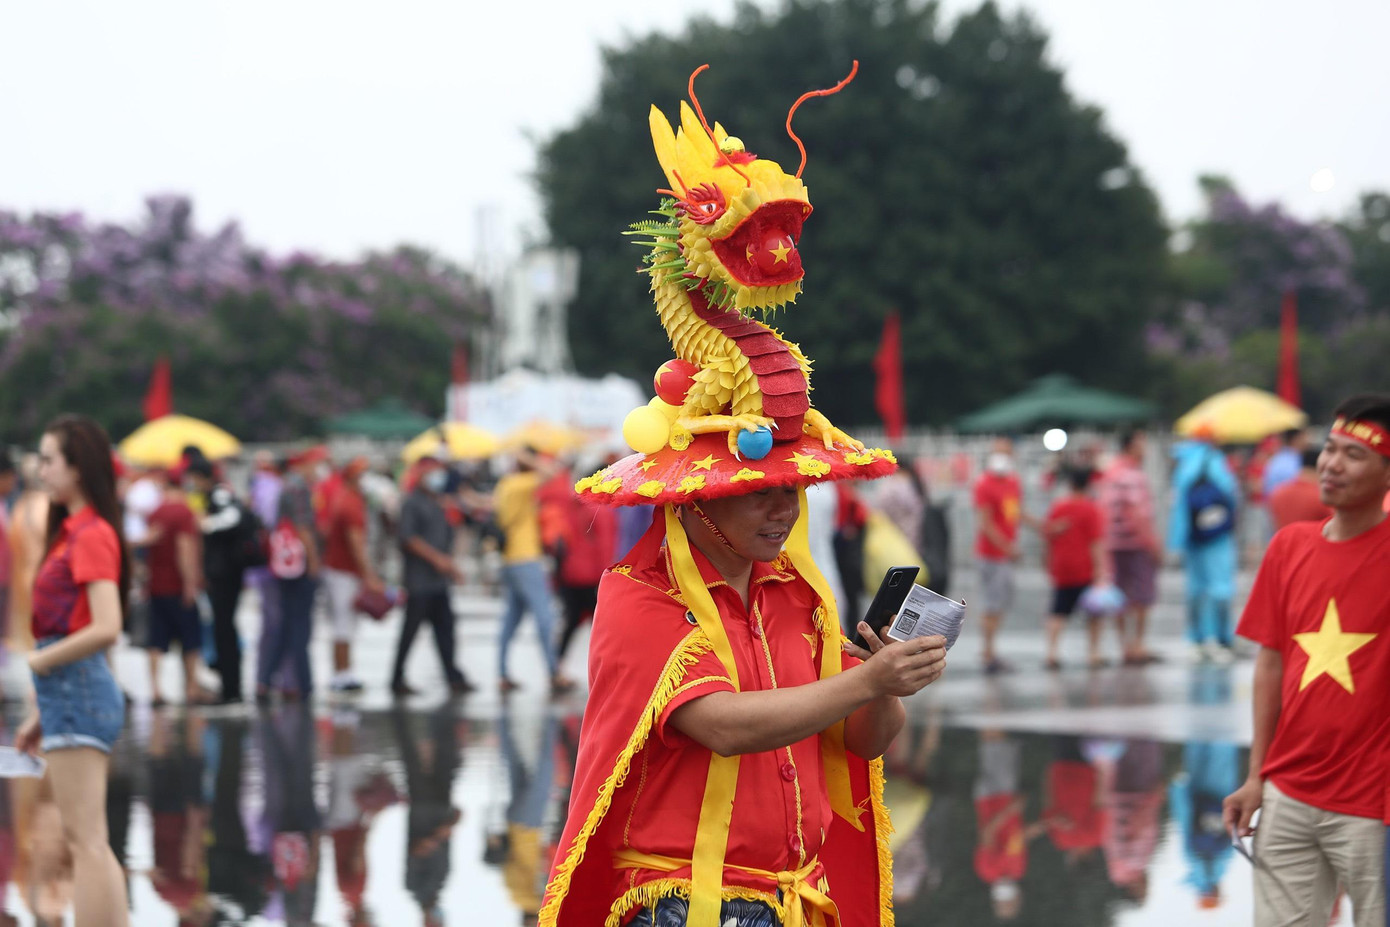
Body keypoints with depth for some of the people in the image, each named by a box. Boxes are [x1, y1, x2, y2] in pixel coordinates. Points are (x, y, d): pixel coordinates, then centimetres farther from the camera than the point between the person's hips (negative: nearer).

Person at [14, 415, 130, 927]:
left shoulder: (91, 536, -13)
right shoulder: (73, 531, 16)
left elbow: (105, 628, -24)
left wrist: (35, 661, -14)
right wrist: (41, 712, 19)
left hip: (77, 692, -10)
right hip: (72, 695, 10)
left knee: (86, 841, -8)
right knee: (86, 842, 12)